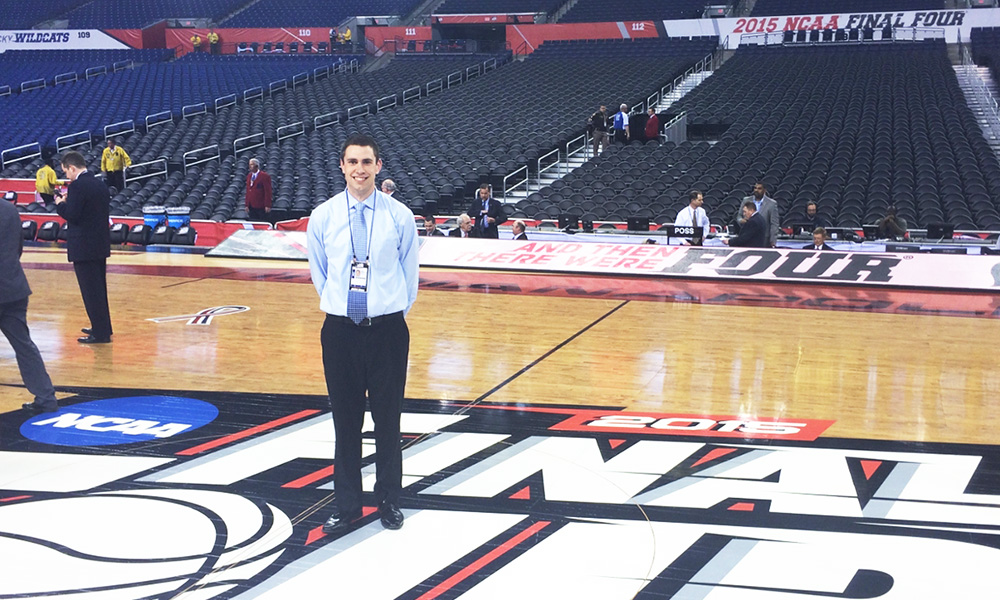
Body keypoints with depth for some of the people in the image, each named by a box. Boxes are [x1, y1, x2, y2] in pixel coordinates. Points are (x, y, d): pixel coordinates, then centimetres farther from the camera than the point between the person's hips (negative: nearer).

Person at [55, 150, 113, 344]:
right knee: (99, 289, 19)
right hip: (101, 245, 9)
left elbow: (72, 215, -20)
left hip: (83, 248, -9)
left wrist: (60, 204, -2)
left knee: (91, 291, -3)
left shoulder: (77, 186, -16)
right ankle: (103, 328, 29)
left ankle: (100, 333, -1)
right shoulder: (100, 185, 10)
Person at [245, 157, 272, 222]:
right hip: (251, 206, 6)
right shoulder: (249, 176, 12)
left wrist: (267, 206, -15)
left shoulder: (265, 176, -9)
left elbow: (268, 192, -11)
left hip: (261, 207, -6)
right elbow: (248, 191, 15)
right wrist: (247, 205, 11)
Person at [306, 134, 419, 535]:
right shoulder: (322, 216, 0)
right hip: (340, 330, 1)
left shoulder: (399, 216, -2)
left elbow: (410, 271, 9)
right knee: (345, 420, 7)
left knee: (387, 419, 7)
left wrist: (397, 310, 10)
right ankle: (346, 504, 19)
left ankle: (389, 501, 22)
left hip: (387, 329, -1)